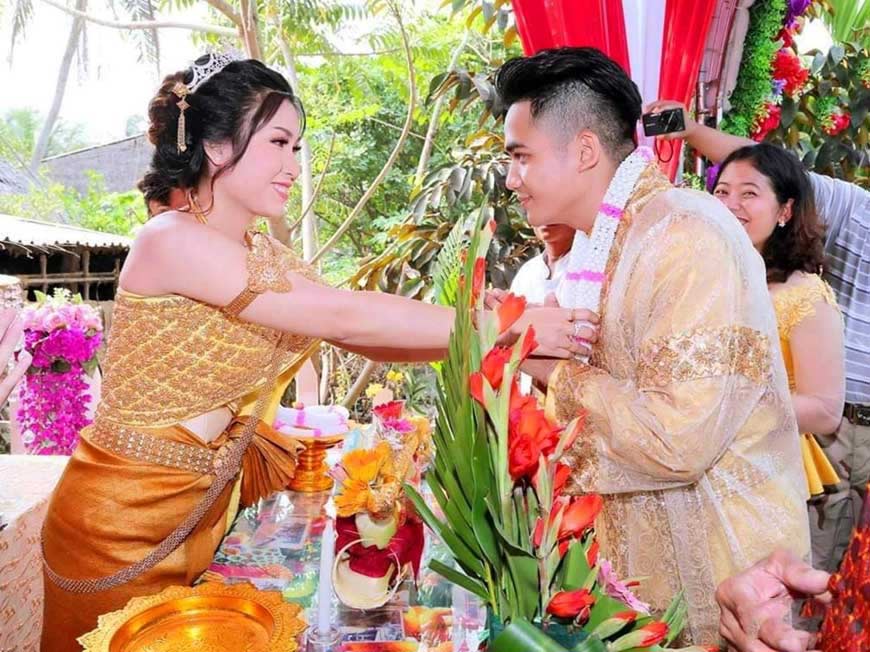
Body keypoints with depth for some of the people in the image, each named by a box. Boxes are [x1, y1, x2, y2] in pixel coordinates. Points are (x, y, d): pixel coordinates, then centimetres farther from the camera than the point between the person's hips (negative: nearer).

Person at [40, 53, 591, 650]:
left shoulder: (265, 257, 3)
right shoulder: (171, 240, -22)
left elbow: (369, 340, -4)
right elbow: (346, 318, -28)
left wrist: (496, 338, -14)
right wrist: (502, 325, -24)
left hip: (209, 509, 7)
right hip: (126, 519, -6)